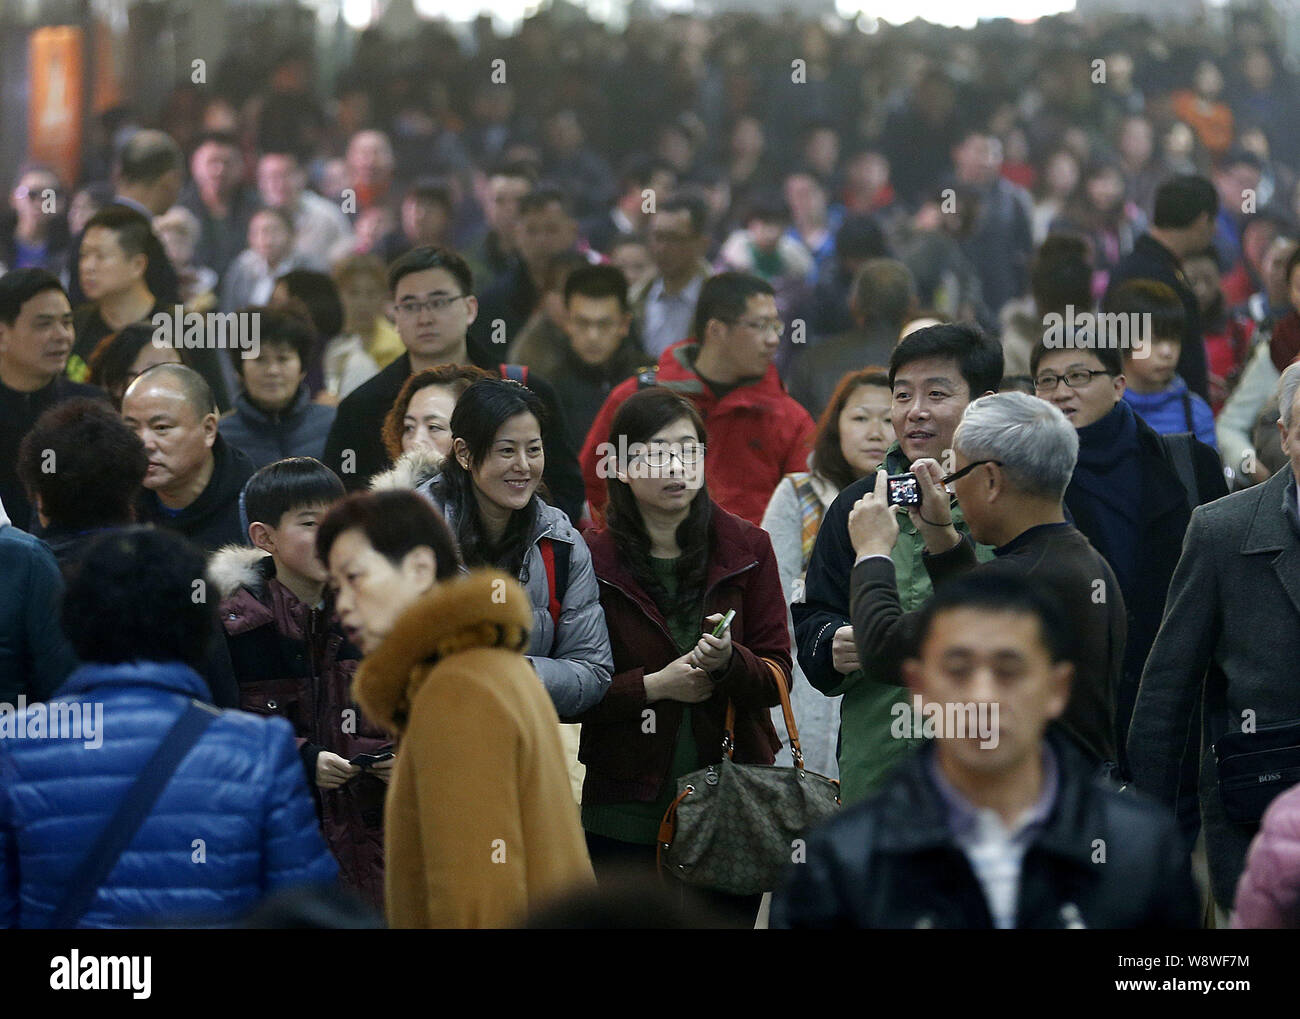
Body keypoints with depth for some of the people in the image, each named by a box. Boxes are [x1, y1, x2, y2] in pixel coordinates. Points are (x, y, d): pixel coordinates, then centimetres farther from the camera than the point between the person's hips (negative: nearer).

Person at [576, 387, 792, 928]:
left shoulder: (747, 548, 5)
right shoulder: (593, 559, -1)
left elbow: (777, 676, 3)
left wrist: (729, 661, -18)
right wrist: (652, 686, -15)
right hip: (627, 815, -1)